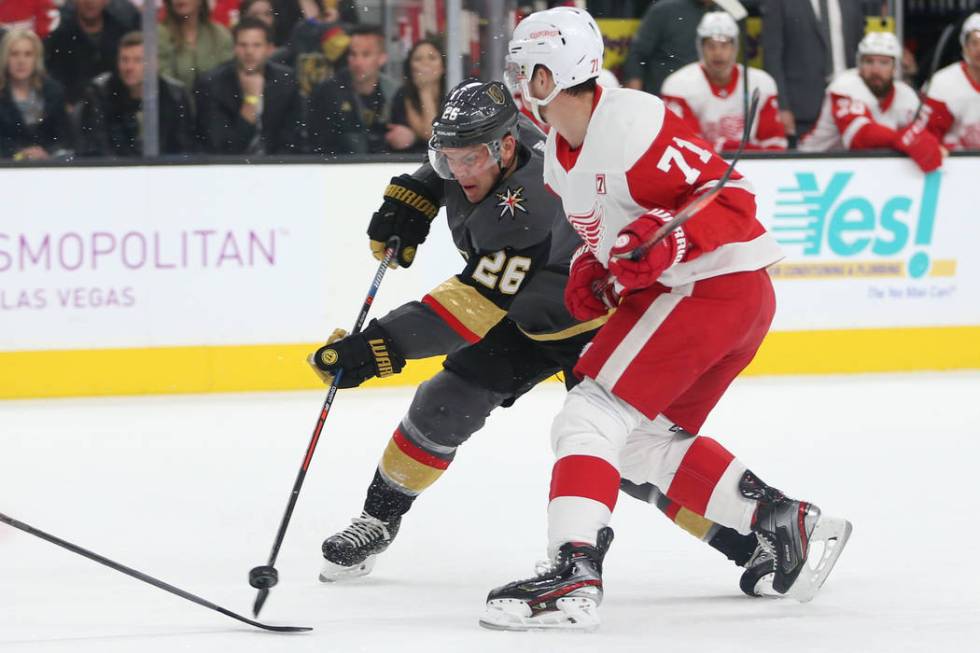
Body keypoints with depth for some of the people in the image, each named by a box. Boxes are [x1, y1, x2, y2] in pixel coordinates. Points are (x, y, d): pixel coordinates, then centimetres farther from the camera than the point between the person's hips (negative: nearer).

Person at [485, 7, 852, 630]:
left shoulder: (632, 124, -20)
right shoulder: (561, 155, 11)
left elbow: (733, 200, -19)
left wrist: (664, 245, -32)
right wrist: (590, 271, 8)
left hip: (716, 284, -11)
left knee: (591, 418, -16)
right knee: (646, 442, 16)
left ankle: (574, 576, -26)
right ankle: (788, 522, 18)